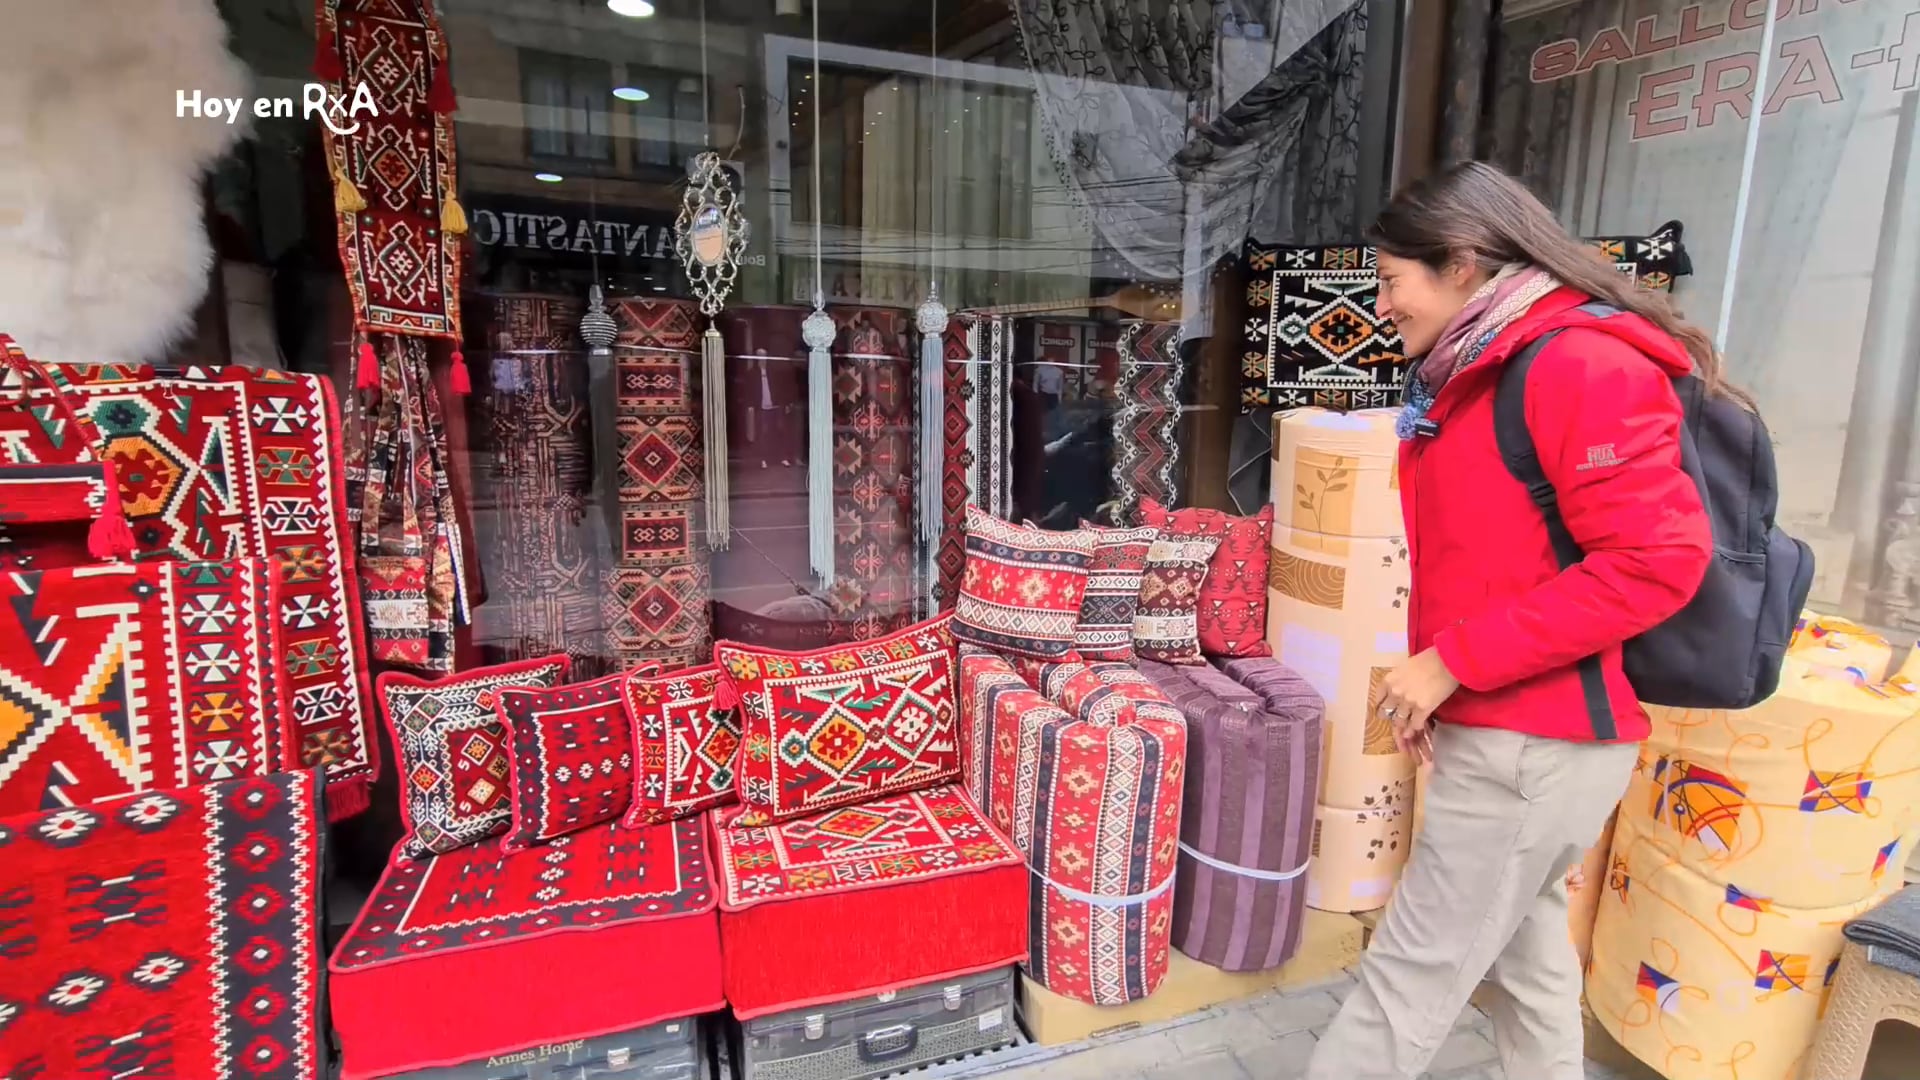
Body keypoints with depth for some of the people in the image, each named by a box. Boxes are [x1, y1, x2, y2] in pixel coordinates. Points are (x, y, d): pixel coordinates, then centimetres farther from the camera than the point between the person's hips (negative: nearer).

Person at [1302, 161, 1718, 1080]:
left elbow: (1656, 561, -22)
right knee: (1523, 951, 22)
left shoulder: (1579, 364, -16)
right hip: (1505, 728, 9)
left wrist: (1456, 660, -20)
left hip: (1536, 738, -9)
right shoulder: (1478, 375, 13)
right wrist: (1439, 678, 7)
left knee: (1414, 972, 2)